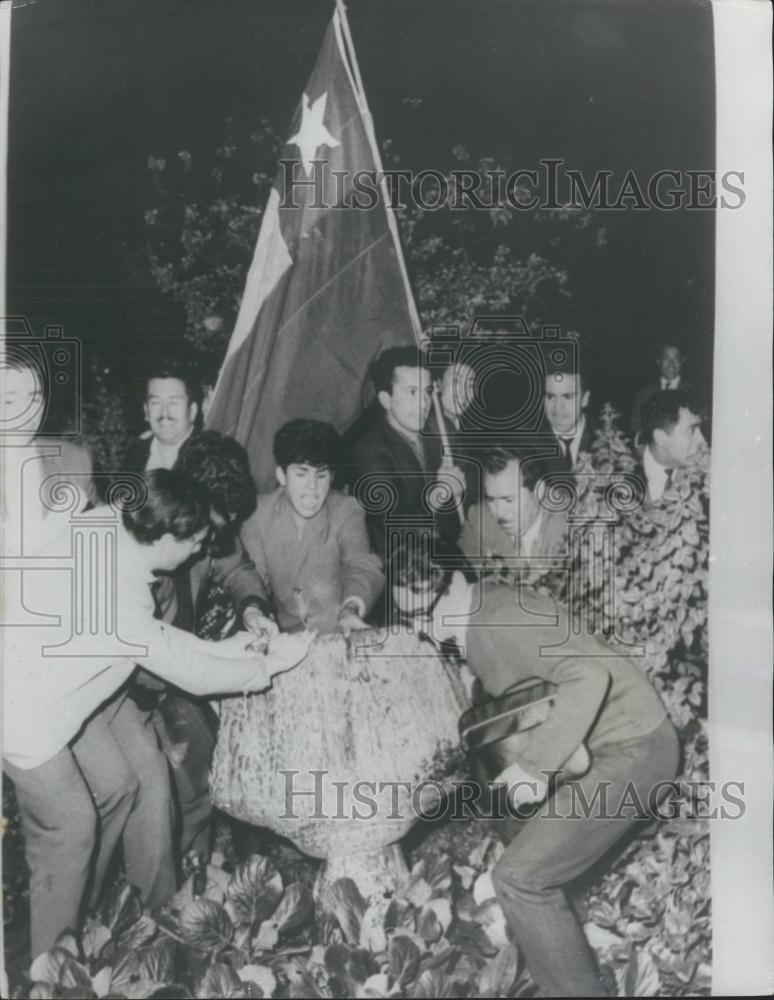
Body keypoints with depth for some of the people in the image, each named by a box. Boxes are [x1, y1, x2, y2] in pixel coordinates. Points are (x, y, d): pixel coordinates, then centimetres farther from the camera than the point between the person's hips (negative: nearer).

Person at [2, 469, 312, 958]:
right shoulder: (116, 596, -35)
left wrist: (218, 648, 0)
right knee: (71, 826, 4)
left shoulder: (108, 525, -11)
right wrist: (271, 663, -12)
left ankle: (82, 910, 39)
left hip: (59, 690, 9)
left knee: (117, 786, 17)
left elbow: (150, 632, 3)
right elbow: (190, 674, -23)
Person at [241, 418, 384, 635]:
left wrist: (351, 609, -35)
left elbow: (362, 567, -14)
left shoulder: (346, 511, 1)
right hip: (282, 635, 1)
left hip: (338, 632, -1)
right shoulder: (258, 514, 5)